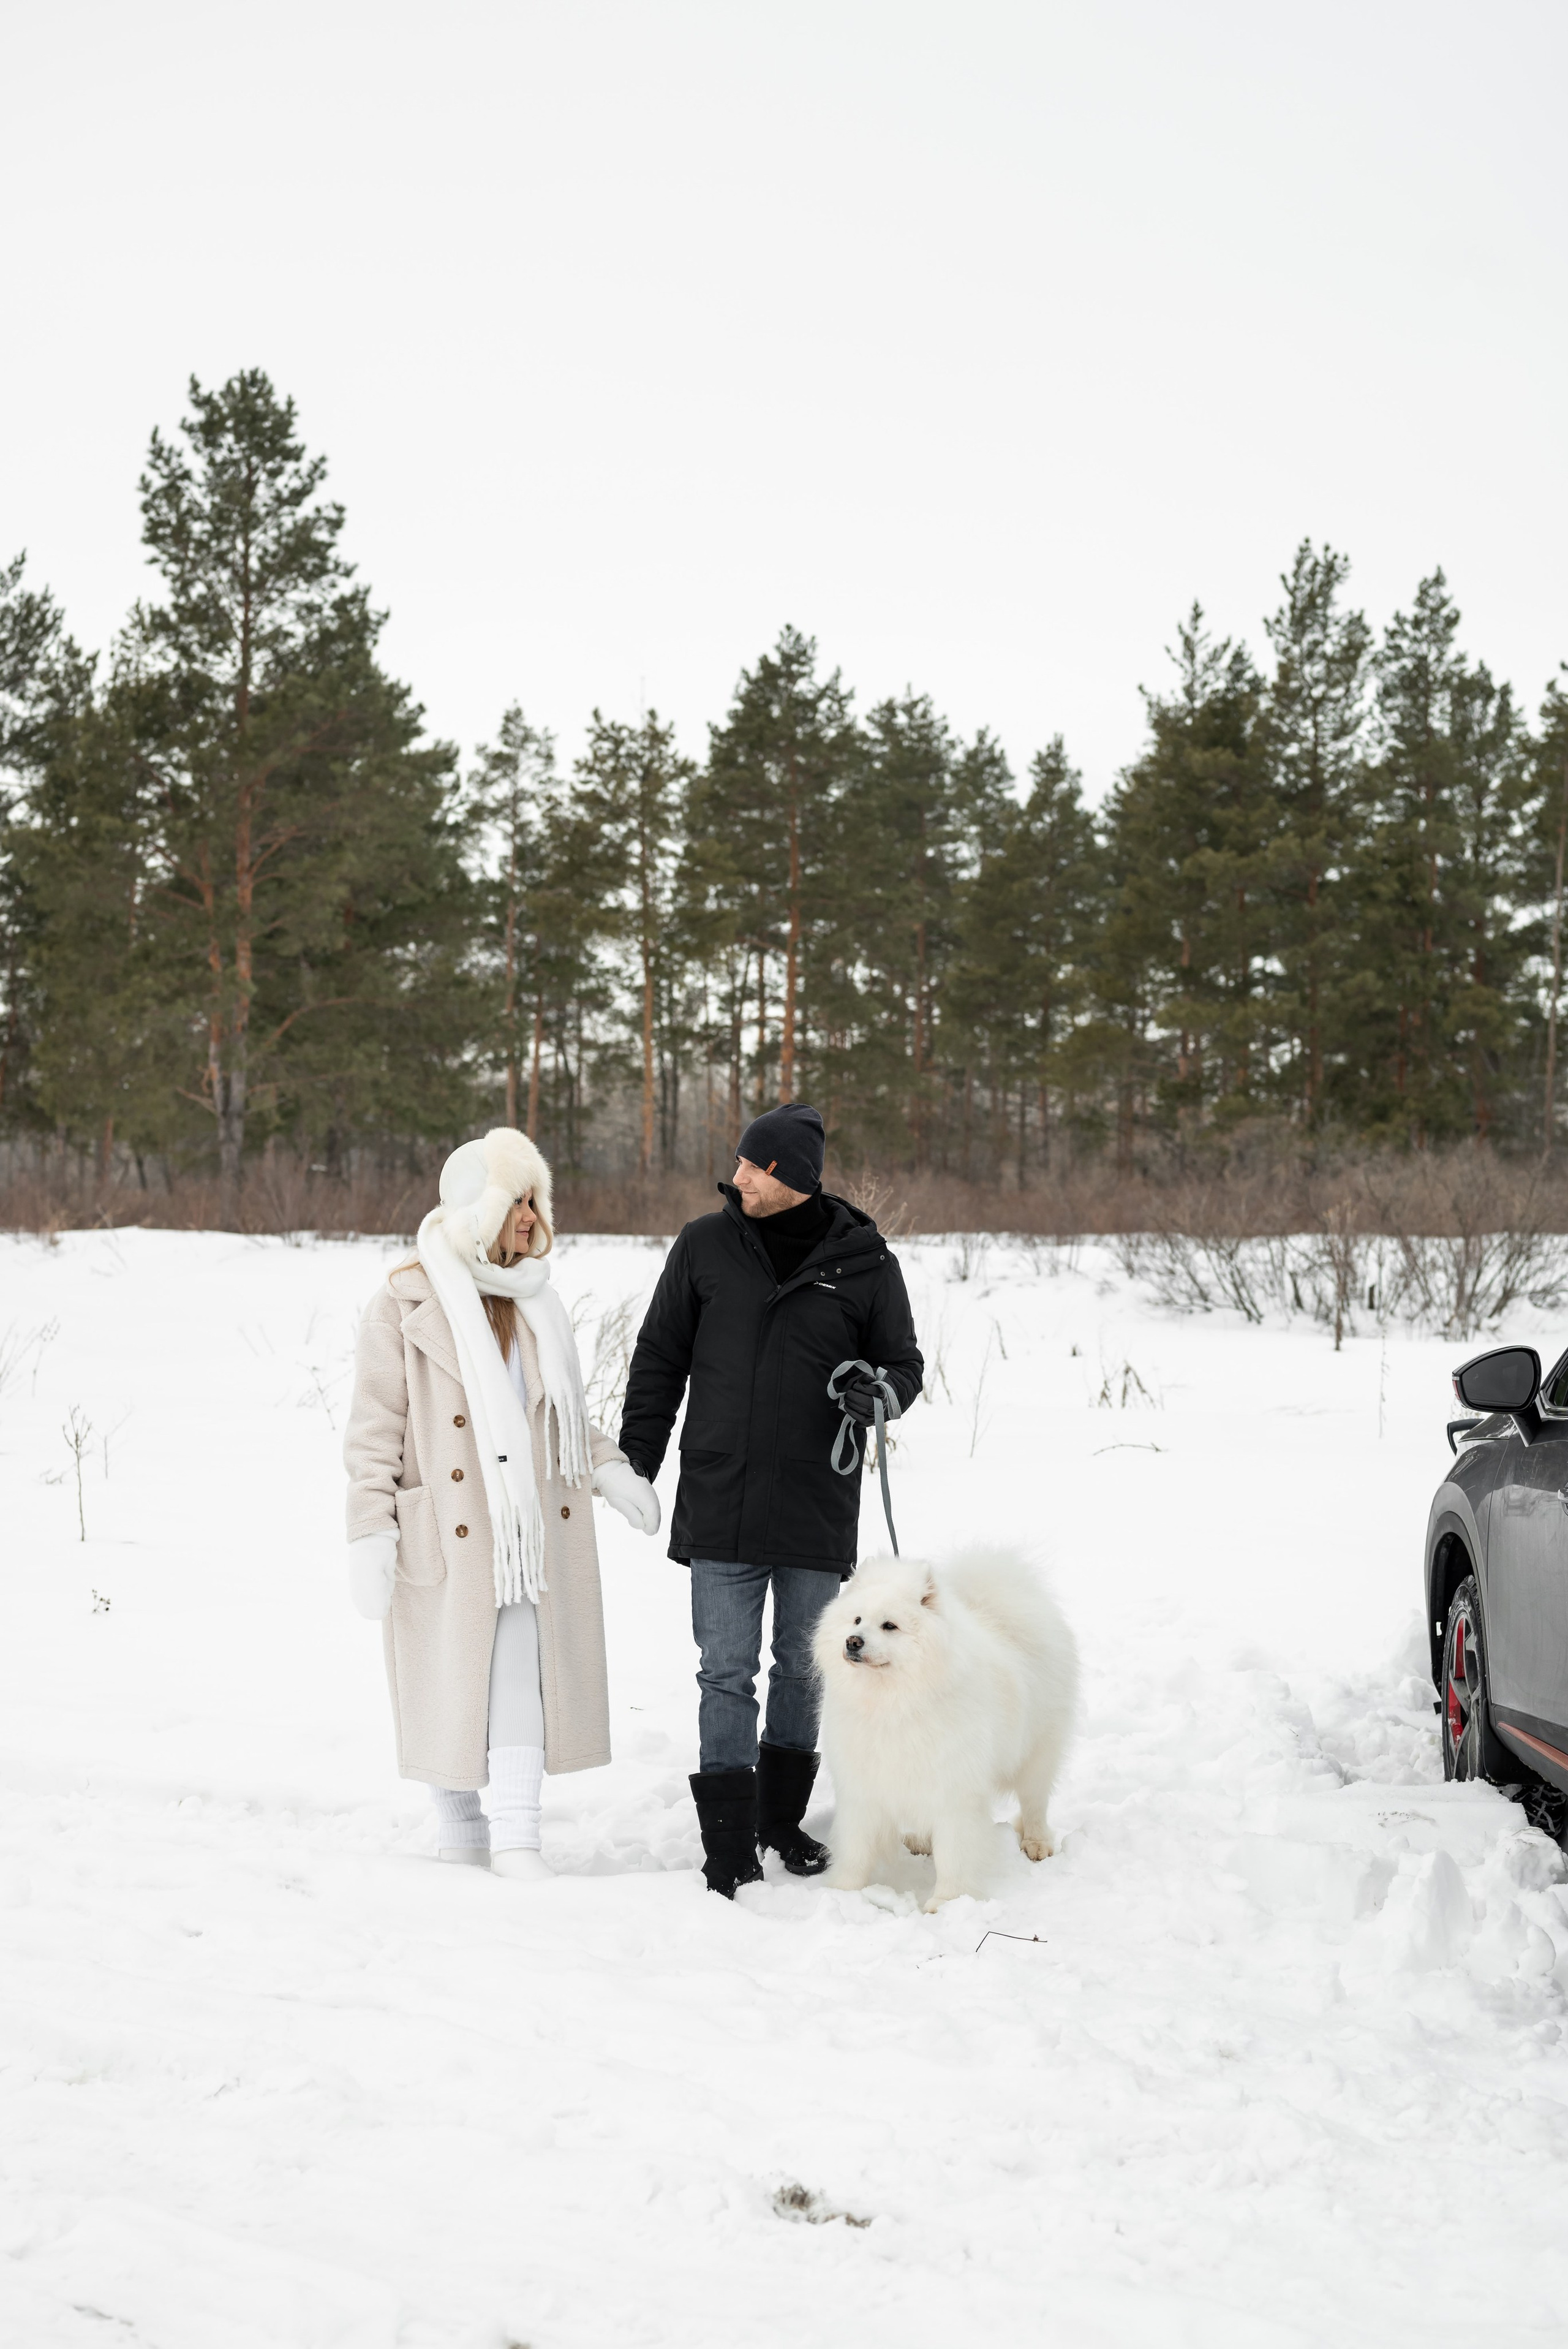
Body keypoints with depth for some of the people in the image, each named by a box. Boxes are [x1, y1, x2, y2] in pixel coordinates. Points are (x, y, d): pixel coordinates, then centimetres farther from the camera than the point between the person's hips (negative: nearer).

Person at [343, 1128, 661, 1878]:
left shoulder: (533, 1303, 11)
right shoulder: (406, 1306, -7)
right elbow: (375, 1430, -7)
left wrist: (608, 1469, 5)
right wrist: (370, 1534, -13)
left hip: (529, 1529, 4)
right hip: (445, 1535, -4)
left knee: (525, 1674, -2)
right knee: (450, 1681, 6)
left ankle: (516, 1838, 2)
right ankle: (458, 1828, 23)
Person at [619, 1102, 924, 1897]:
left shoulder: (864, 1261, -1)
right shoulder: (706, 1246, 1)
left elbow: (903, 1361, 8)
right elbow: (660, 1357, 8)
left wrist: (879, 1393, -15)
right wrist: (635, 1458, 5)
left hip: (818, 1506, 1)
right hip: (719, 1505, 0)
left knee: (804, 1668, 12)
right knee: (727, 1673, -1)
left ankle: (781, 1816, 30)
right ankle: (729, 1842, 6)